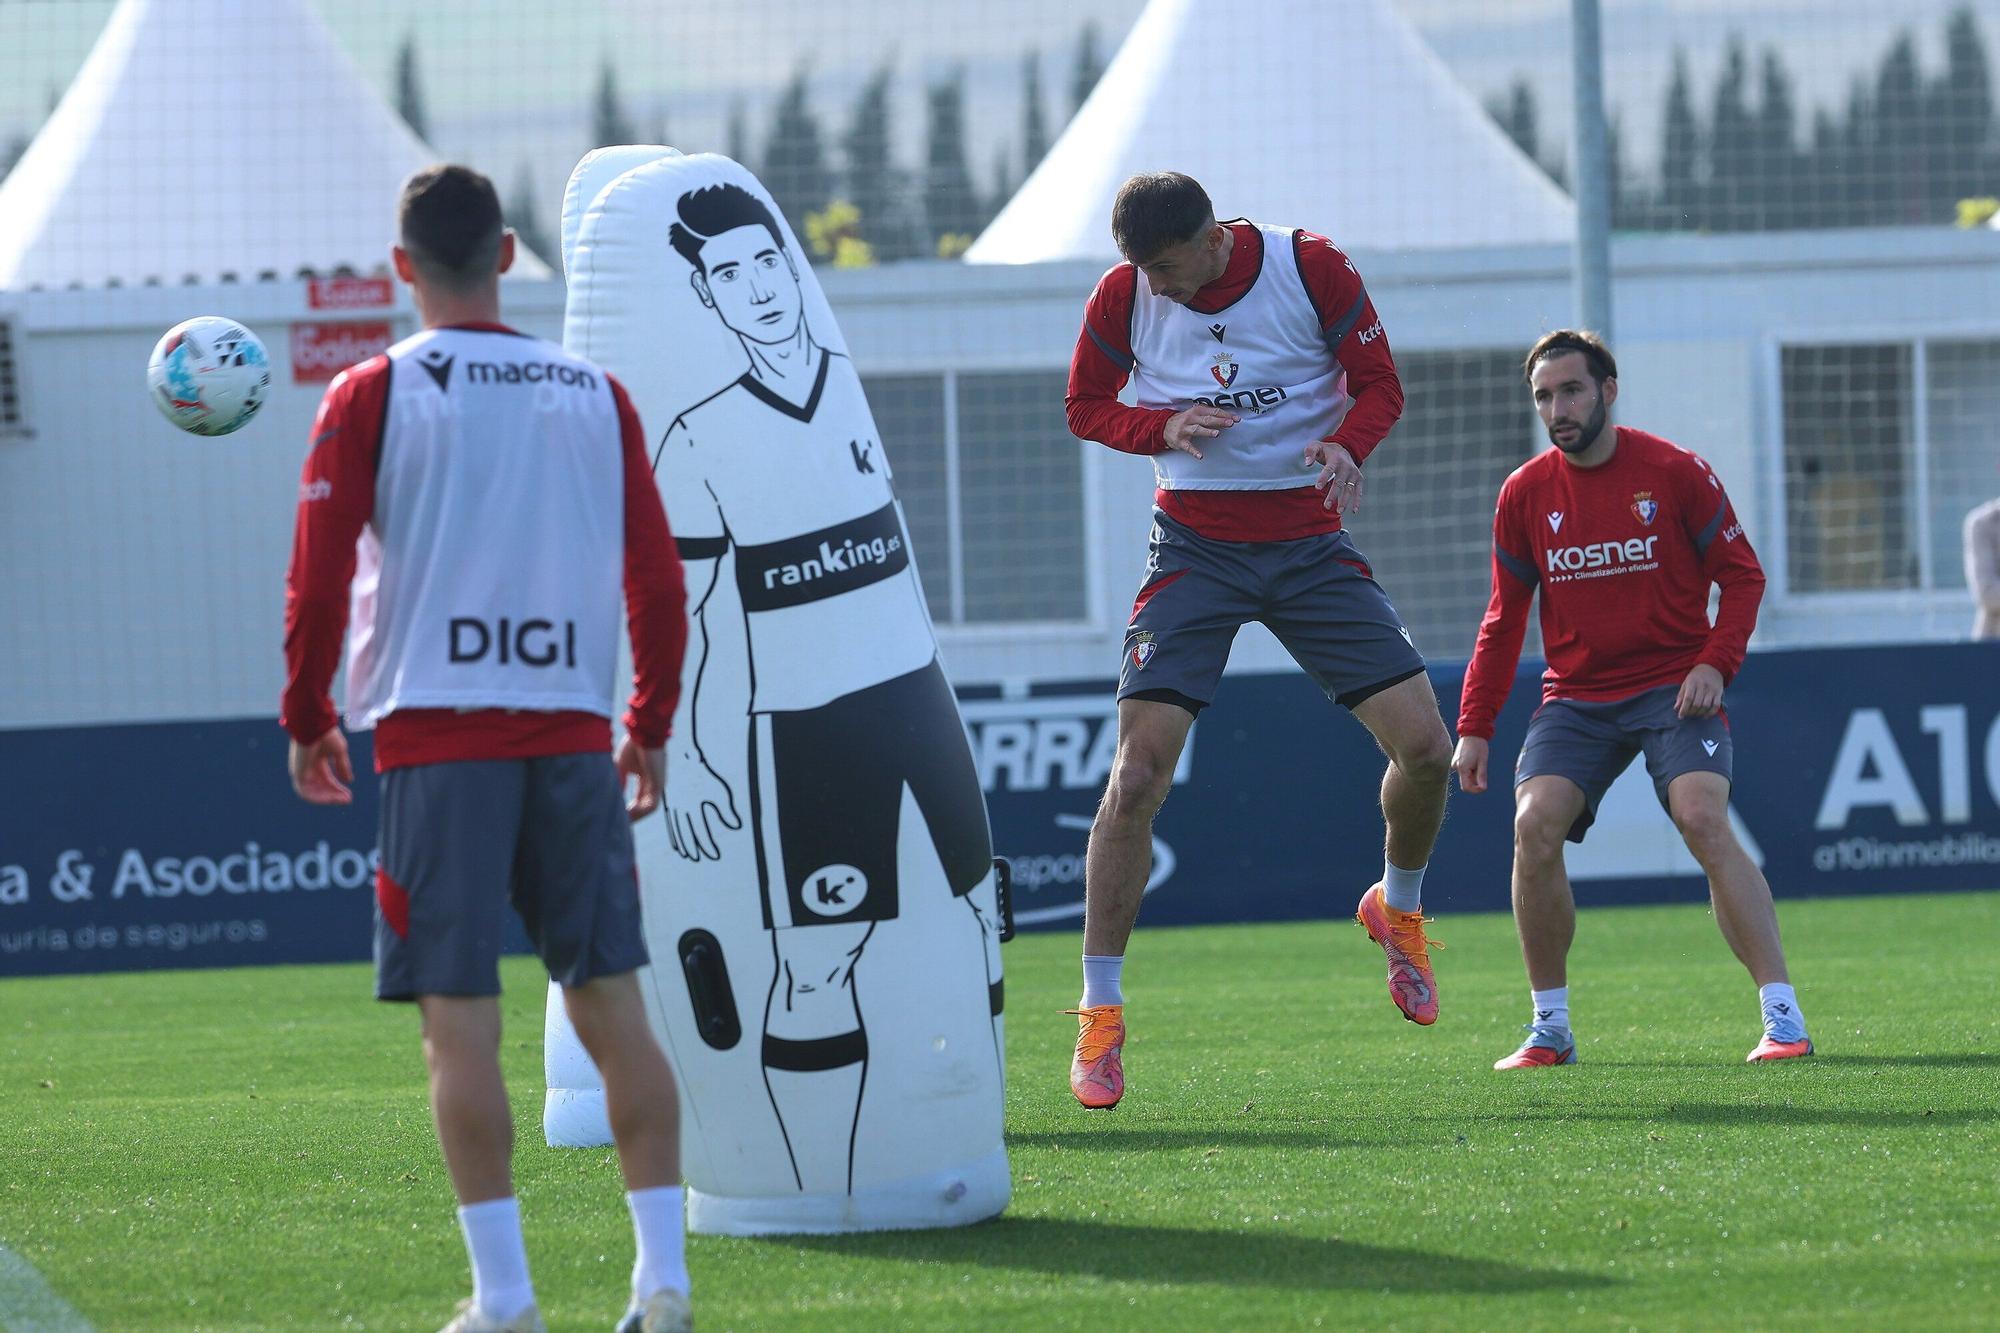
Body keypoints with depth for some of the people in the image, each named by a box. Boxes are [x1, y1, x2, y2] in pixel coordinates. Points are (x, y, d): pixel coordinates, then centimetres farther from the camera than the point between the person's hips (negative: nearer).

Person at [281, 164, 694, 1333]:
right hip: (573, 732, 3)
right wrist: (651, 727, 18)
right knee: (612, 1002, 7)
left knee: (461, 1019, -2)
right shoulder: (595, 394, 8)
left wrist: (308, 719, 8)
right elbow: (659, 579, 7)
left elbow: (319, 579, -5)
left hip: (436, 735, -3)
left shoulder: (373, 396, -2)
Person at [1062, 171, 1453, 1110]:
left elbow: (1379, 384, 0)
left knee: (1424, 746, -9)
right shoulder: (1122, 299, -7)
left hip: (1311, 545, 1)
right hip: (1193, 549, -1)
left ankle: (1398, 908, 25)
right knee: (1138, 771, -15)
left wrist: (1346, 443, -23)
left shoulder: (1313, 270, -10)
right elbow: (1085, 408, 6)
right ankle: (1100, 1021, -6)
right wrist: (1164, 427, -15)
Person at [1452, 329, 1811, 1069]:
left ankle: (1783, 1019, -23)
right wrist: (1474, 729, 6)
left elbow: (1742, 575, 2)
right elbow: (1503, 620, 12)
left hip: (1673, 687, -3)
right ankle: (1550, 1028, -3)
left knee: (1704, 819, -24)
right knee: (1534, 827, -18)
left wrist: (1715, 662, -14)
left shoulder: (1675, 473, -4)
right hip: (1575, 696, 3)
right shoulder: (1525, 494, 4)